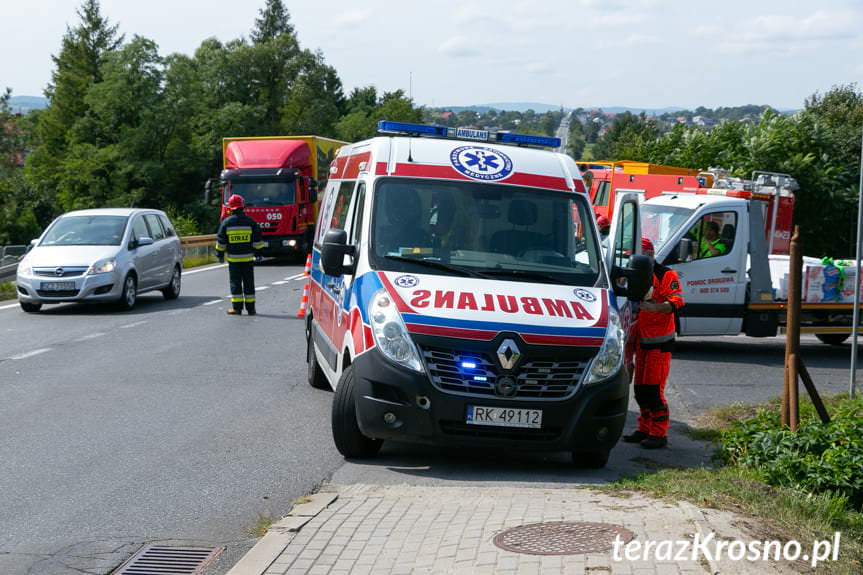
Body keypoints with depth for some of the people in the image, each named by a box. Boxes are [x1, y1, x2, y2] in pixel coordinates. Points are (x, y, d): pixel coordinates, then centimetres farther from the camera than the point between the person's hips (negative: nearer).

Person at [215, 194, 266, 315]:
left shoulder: (226, 222, -3)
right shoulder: (250, 222, -1)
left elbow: (221, 241, 1)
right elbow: (258, 240, 1)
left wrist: (220, 255, 11)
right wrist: (258, 254, 9)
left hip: (233, 258, -1)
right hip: (248, 257, 1)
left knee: (235, 283, 3)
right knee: (249, 283, 6)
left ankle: (237, 307, 0)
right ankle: (250, 308, 7)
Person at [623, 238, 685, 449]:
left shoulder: (666, 275, -7)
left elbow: (675, 302, -18)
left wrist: (653, 307, -34)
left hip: (660, 341, -8)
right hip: (641, 340, 8)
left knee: (653, 388, -10)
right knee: (640, 388, 10)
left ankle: (659, 433, -5)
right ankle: (645, 429, 20)